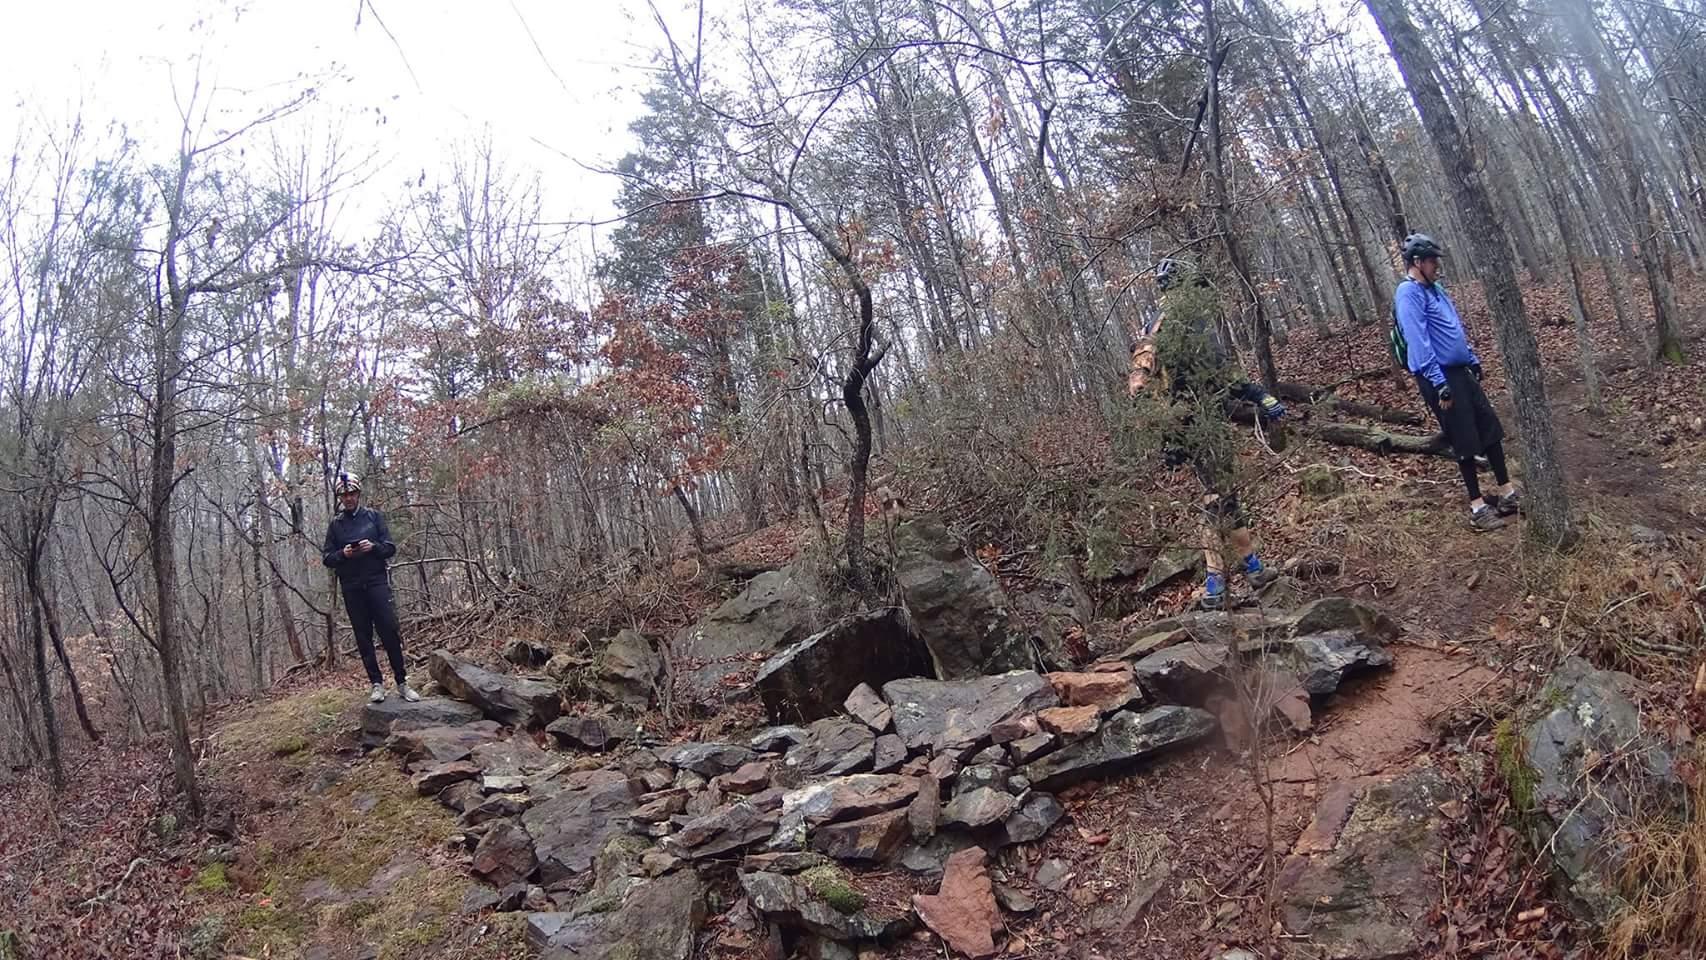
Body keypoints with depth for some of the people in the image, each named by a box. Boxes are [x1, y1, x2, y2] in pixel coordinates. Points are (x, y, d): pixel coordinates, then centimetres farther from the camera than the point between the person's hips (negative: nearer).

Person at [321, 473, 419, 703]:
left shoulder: (373, 516, 7)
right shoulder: (335, 524, 9)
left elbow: (390, 547, 4)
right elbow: (327, 558, 7)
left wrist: (373, 546, -16)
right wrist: (343, 554, -13)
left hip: (377, 581, -2)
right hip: (352, 588, 2)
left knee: (389, 631, -8)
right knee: (363, 638, 3)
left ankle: (402, 682, -2)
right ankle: (376, 684, 9)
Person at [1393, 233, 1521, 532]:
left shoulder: (1435, 288, 14)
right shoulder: (1409, 294, -16)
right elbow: (1419, 342, -23)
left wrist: (1473, 359, 22)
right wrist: (1440, 385, -26)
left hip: (1461, 372, 9)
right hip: (1440, 377, -9)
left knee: (1491, 429, 12)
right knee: (1466, 443, -3)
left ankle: (1507, 492, 22)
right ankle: (1478, 508, 7)